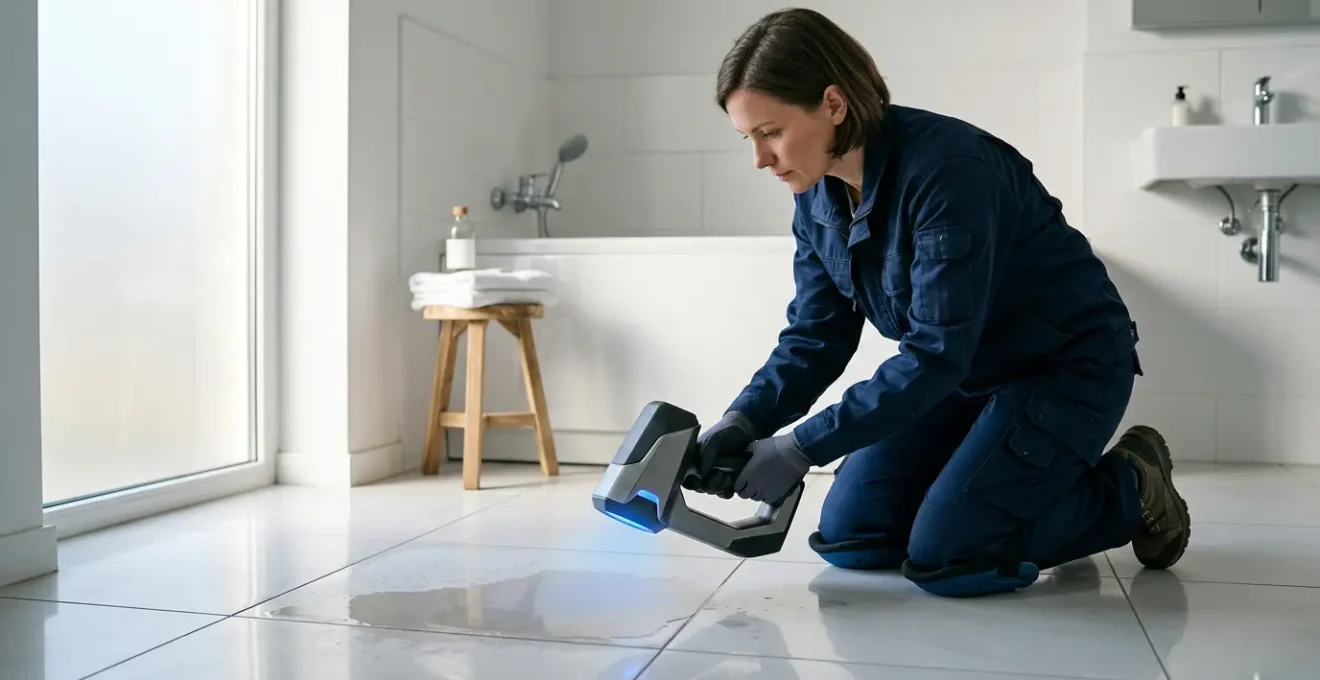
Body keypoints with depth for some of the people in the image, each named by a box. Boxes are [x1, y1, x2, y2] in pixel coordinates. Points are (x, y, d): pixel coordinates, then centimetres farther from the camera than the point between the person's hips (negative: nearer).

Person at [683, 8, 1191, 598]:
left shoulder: (946, 169, -31)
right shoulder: (818, 196, -6)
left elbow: (938, 351, -33)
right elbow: (814, 338, -2)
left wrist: (802, 448, -32)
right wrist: (743, 422, -20)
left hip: (1067, 367, -7)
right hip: (964, 375, 8)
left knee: (942, 557, -18)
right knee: (849, 536, -1)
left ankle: (1130, 490, 6)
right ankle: (1023, 483, 19)